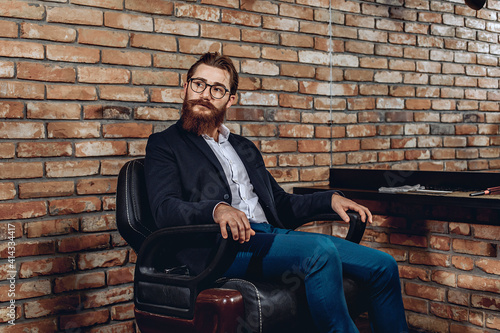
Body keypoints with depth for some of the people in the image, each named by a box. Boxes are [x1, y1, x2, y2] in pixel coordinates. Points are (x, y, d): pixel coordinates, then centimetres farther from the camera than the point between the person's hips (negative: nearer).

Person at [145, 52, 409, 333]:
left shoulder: (245, 147, 28)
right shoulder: (165, 144, 10)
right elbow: (164, 209, -7)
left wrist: (331, 199, 10)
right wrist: (216, 209, -27)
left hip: (273, 234, 7)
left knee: (383, 265, -7)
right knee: (320, 250, -33)